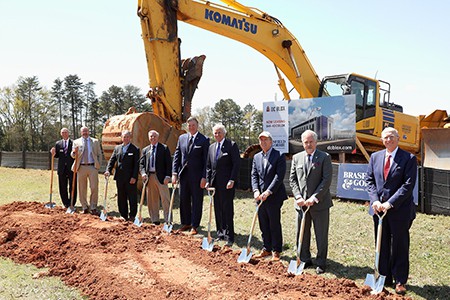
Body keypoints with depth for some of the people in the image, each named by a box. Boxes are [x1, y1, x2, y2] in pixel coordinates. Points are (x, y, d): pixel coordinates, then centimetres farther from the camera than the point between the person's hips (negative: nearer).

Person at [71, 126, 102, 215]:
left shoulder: (95, 141, 11)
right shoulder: (76, 142, 10)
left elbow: (99, 154, 12)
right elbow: (73, 155, 6)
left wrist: (99, 165, 1)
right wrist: (74, 152, -17)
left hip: (93, 167, -1)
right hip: (81, 167, 1)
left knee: (94, 188, -5)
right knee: (82, 189, 4)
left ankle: (93, 208, 2)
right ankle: (85, 208, 14)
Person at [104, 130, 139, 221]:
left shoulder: (135, 149, -2)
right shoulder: (117, 148, 13)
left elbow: (136, 165, -7)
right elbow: (112, 160, 10)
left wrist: (134, 177, -14)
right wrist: (108, 170, -6)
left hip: (130, 178, -4)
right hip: (120, 177, 4)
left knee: (132, 198, 2)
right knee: (121, 198, 10)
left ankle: (132, 216, 13)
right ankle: (123, 215, 20)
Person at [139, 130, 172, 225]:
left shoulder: (164, 148, 3)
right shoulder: (145, 150, 15)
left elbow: (168, 163, -2)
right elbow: (141, 164, 14)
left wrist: (167, 176, -11)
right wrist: (143, 173, -5)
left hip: (161, 177, -4)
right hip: (149, 177, 4)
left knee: (165, 199, -4)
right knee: (152, 200, 7)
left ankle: (168, 220, 1)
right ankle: (155, 220, 16)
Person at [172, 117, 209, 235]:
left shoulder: (204, 140, -5)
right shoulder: (182, 138, 9)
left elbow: (206, 160, -8)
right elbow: (177, 155, 8)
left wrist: (204, 177, -13)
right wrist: (174, 173, 0)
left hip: (197, 175, -5)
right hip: (183, 174, 5)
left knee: (196, 201, 4)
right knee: (184, 200, 12)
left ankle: (194, 226, 12)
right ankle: (186, 223, 26)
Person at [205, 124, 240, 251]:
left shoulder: (231, 145, -4)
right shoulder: (211, 147, 15)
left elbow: (236, 164, -9)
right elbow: (208, 166, 18)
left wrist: (232, 180, -15)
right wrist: (208, 181, 9)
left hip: (227, 183, -6)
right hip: (215, 183, 6)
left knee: (227, 210, -5)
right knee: (218, 210, 10)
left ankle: (229, 238, -2)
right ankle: (221, 233, 21)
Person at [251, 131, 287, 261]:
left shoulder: (279, 156, -6)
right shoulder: (256, 157, 12)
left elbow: (279, 176, -13)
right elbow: (254, 175, 8)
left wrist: (268, 192, -19)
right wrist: (256, 191, -8)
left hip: (274, 196, -5)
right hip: (260, 196, 5)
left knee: (275, 225, 2)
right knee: (263, 225, 12)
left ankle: (276, 251, 14)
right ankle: (266, 249, 24)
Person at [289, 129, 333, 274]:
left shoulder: (324, 157, -3)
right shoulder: (296, 158, 8)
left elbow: (327, 180, -10)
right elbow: (292, 179, 8)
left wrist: (314, 198, -16)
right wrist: (298, 197, -6)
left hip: (319, 203, -3)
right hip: (301, 203, 4)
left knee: (321, 235, 5)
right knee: (302, 234, 11)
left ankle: (321, 263, 18)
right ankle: (305, 260, 27)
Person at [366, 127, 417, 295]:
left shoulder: (409, 159, -6)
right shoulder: (375, 157, 8)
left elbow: (408, 185, -13)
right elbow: (370, 180, 7)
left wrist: (390, 203, -19)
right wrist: (375, 200, -8)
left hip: (400, 210, -4)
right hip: (379, 208, 4)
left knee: (400, 246, 6)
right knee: (382, 245, 11)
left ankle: (400, 281, 18)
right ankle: (384, 278, 23)